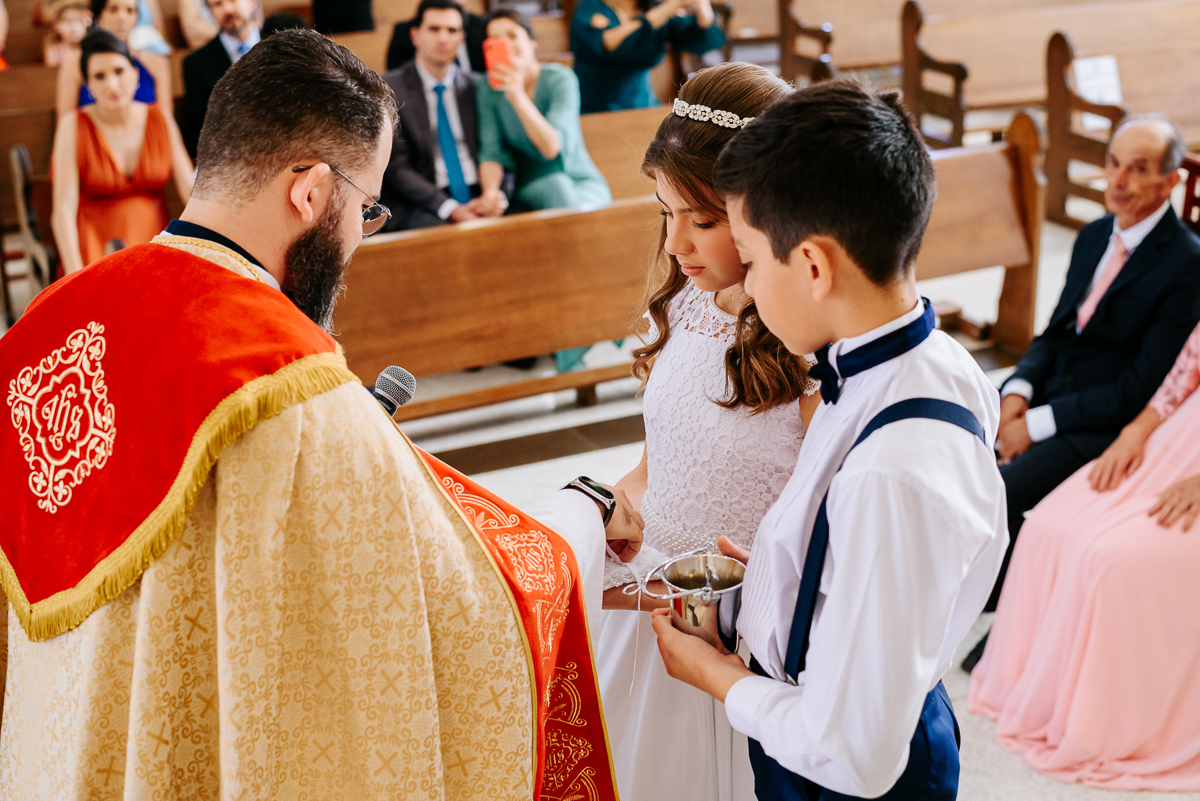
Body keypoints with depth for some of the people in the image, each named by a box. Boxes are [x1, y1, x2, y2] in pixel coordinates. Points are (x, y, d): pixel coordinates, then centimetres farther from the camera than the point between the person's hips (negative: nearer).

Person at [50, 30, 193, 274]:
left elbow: (191, 189, 3)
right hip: (97, 248, -3)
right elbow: (63, 208, -9)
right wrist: (75, 274, -21)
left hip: (156, 240, 3)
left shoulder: (161, 121, 7)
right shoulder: (74, 126, -1)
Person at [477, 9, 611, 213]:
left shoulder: (560, 79, -10)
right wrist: (490, 190, -28)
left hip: (584, 187, -1)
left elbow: (552, 148, -23)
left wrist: (518, 97, -35)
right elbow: (491, 153, -6)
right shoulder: (490, 89, 0)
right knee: (557, 183, -32)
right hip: (532, 190, 2)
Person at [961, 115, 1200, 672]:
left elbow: (1141, 389, -18)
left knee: (996, 494, -26)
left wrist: (1039, 424, -19)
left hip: (1113, 424, -7)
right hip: (1053, 393, 8)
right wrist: (1018, 390, -6)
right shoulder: (1095, 236, 9)